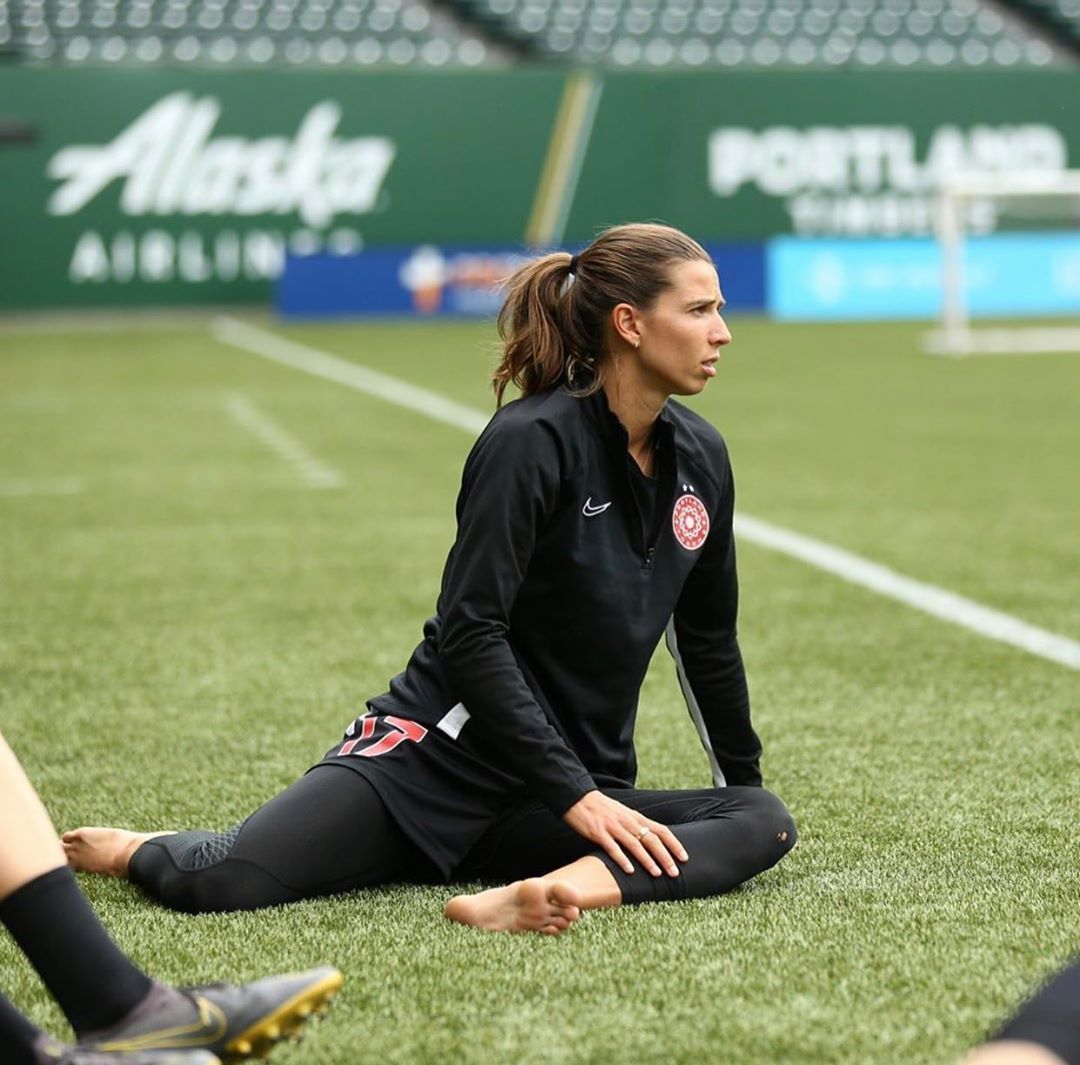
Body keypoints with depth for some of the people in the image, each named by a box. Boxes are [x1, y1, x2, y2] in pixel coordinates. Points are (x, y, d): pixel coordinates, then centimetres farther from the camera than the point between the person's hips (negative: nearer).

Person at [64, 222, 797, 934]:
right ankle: (131, 852, 11)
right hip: (440, 754, -6)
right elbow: (469, 633, -19)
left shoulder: (701, 458, 6)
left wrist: (743, 781, 21)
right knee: (215, 884, -24)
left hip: (581, 785, 6)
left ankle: (564, 889, -42)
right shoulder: (532, 441, -14)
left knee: (765, 824, -21)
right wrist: (574, 794, -22)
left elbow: (708, 642, 18)